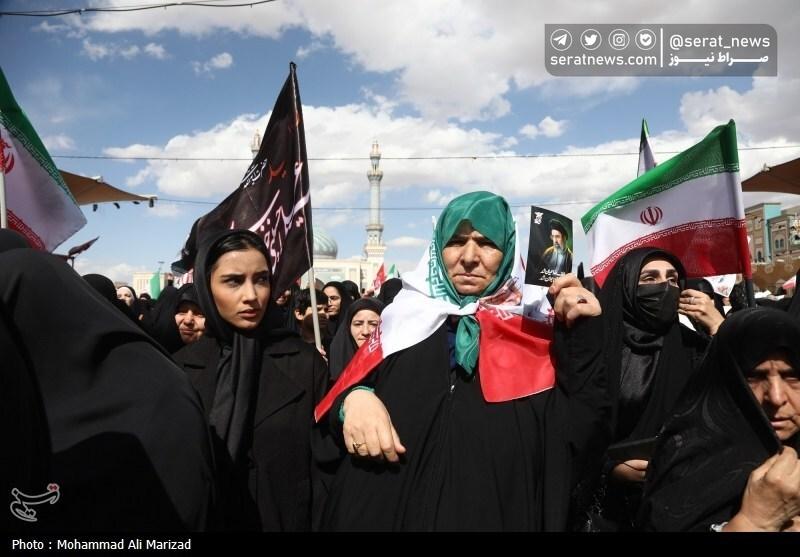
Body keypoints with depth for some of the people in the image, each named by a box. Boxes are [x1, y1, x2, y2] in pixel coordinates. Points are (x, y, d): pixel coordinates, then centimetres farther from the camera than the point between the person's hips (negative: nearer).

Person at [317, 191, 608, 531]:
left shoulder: (534, 330, -2)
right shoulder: (406, 319, 1)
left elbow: (576, 434, -8)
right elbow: (344, 390, 0)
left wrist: (582, 339, -17)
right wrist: (354, 399, -21)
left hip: (500, 514, 0)